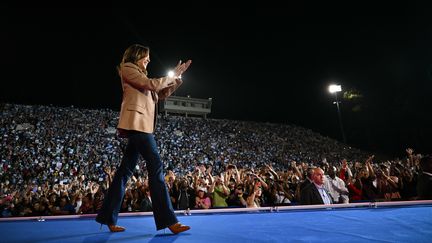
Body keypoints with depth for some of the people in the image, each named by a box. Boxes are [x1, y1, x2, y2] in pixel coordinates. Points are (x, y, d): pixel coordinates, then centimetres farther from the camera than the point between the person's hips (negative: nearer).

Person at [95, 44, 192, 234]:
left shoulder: (139, 75, 28)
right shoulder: (128, 68, 3)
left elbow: (161, 94, 25)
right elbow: (152, 84, -11)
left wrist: (177, 77, 17)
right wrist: (173, 75, -1)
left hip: (141, 125, 10)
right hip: (137, 124, -10)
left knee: (126, 170, 9)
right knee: (156, 167, -15)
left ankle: (108, 218, 16)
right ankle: (168, 220, -15)